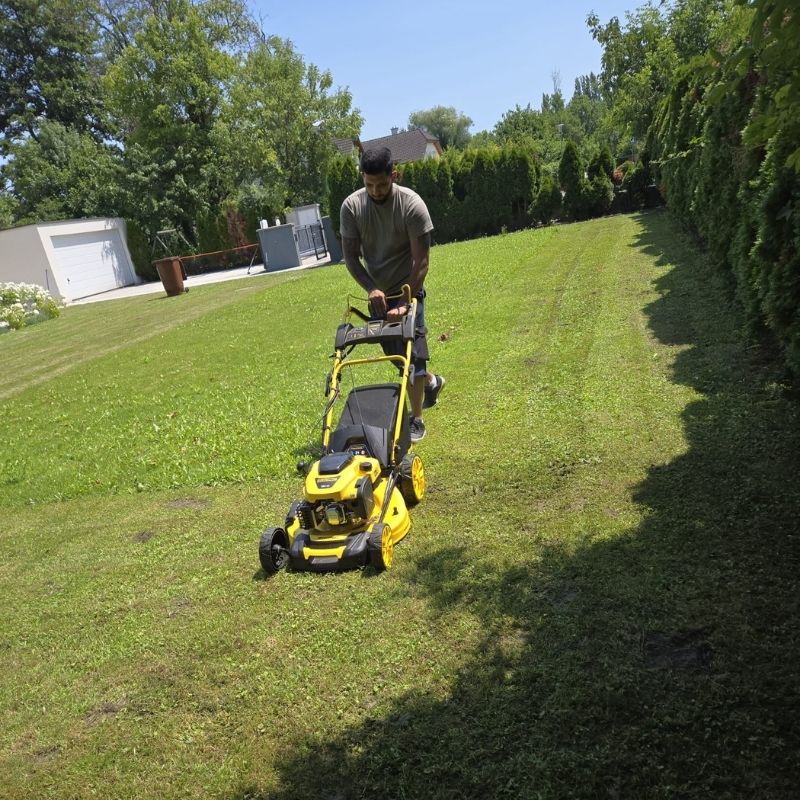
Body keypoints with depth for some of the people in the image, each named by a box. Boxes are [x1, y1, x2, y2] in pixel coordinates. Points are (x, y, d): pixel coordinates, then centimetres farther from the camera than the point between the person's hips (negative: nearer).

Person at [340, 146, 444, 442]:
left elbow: (421, 260, -19)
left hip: (408, 291, -4)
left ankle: (417, 420, 5)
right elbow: (351, 257, -7)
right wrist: (371, 289, -21)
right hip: (378, 294, 4)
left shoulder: (412, 204, -19)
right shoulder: (351, 206, -10)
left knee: (412, 354, -8)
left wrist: (405, 302, -25)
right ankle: (431, 381, 43)